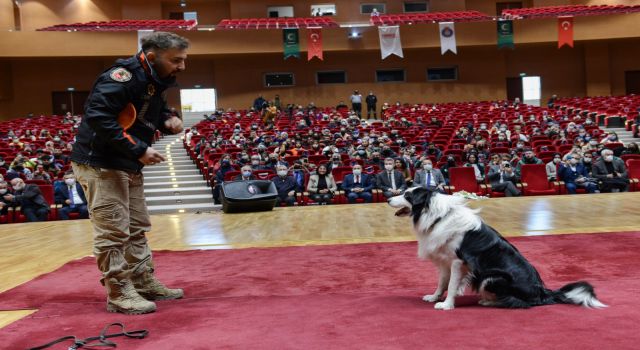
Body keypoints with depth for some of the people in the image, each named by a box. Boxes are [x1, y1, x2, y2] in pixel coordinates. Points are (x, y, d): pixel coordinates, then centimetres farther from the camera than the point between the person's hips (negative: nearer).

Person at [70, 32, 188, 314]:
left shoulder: (154, 81, 9)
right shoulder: (123, 76, -21)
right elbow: (98, 117, -29)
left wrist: (168, 120, 1)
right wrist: (139, 149, -27)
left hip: (128, 167, 10)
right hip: (100, 164, -10)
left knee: (137, 229, 15)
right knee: (113, 232, -5)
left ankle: (146, 284, 26)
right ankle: (119, 294, 5)